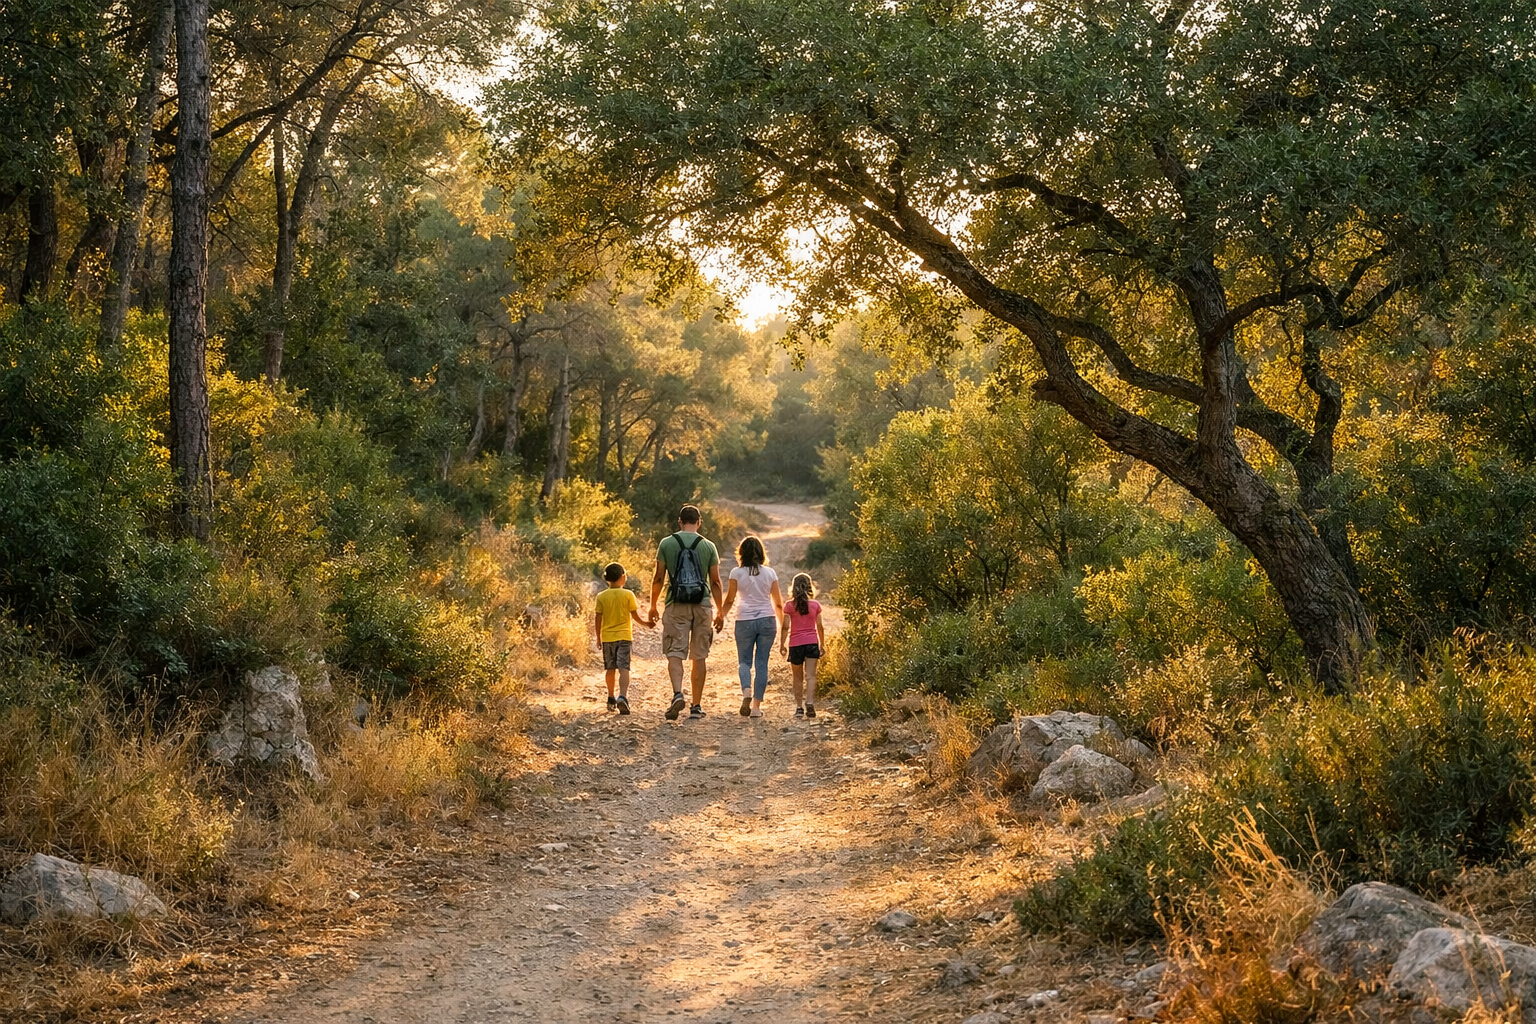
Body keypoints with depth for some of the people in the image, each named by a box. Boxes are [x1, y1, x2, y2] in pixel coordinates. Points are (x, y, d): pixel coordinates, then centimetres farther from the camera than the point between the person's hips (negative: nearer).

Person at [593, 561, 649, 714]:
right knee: (624, 668, -8)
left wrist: (598, 638, 10)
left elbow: (598, 620, 0)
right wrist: (646, 624, 19)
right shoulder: (628, 595, -5)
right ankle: (623, 696, -27)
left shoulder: (601, 597, -1)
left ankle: (611, 699, 25)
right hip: (624, 636, -2)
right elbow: (635, 616, 1)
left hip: (607, 637, 2)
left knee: (610, 669, 15)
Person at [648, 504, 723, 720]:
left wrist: (653, 606, 13)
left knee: (674, 653, -1)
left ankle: (678, 694, -25)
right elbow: (715, 582, 6)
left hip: (676, 605, -1)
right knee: (699, 657, 8)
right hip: (702, 605, 1)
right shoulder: (708, 546, 4)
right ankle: (696, 706, 11)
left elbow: (658, 578, 2)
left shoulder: (667, 543, 1)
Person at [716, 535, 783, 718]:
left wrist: (720, 618, 15)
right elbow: (778, 603, 7)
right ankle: (756, 706, 3)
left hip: (745, 621, -1)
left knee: (744, 661, 10)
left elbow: (729, 601, 0)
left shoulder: (737, 573, -1)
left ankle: (746, 691, -19)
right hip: (767, 620, 1)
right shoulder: (770, 573, 4)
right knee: (762, 662, 6)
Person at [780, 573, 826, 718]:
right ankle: (810, 702, -25)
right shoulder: (815, 605, 1)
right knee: (810, 675, -6)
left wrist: (782, 644, 6)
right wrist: (822, 644, 12)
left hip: (795, 644, 0)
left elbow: (786, 627, -4)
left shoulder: (790, 606, -3)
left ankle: (799, 707, 13)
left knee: (797, 678, 11)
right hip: (812, 643, 0)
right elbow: (820, 627, 3)